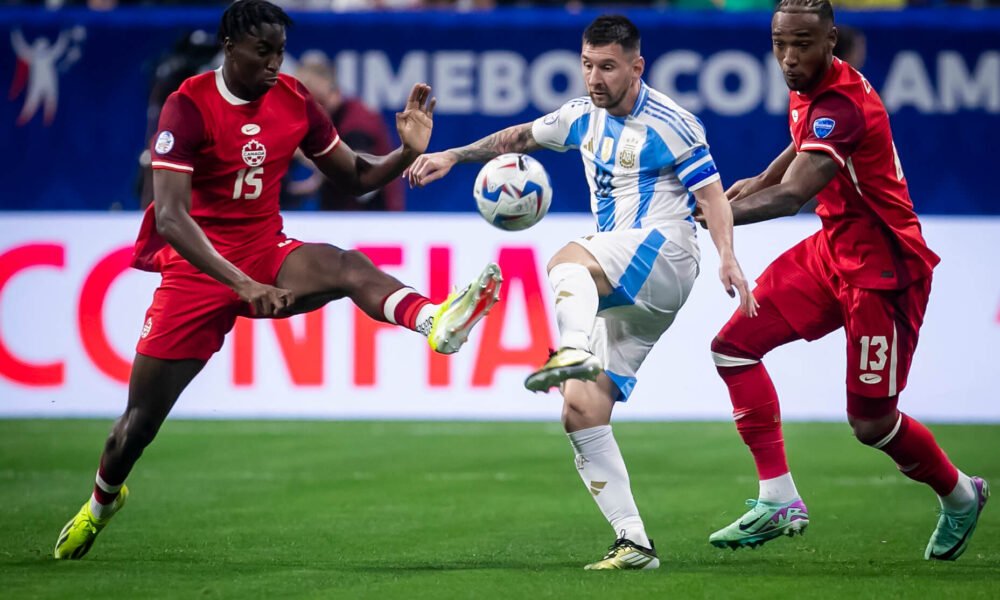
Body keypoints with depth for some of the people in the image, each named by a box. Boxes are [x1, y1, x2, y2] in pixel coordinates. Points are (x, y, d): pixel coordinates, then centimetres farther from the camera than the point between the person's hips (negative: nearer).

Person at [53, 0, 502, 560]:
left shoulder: (293, 99, -1)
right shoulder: (189, 106, -16)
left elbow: (355, 175, 10)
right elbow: (170, 218, -26)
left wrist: (408, 153, -12)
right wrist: (242, 285, -37)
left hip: (266, 254, 3)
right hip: (196, 264, -3)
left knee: (348, 266, -31)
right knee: (142, 419, 4)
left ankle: (436, 322, -61)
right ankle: (102, 500, 36)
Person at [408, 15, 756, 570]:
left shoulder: (668, 123, -4)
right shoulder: (584, 118, 17)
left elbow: (711, 195, -9)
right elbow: (520, 137, 33)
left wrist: (727, 258, -24)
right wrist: (453, 156, 25)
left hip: (662, 252, -8)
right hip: (616, 291, 8)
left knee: (568, 258, -38)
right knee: (580, 414, -4)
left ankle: (574, 353, -68)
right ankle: (634, 544, -4)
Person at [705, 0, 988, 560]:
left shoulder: (841, 105, -28)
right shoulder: (809, 90, 1)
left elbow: (793, 196, -41)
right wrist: (761, 179, 15)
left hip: (882, 266, -9)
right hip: (833, 249, 9)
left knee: (871, 422, -4)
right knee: (734, 346, -2)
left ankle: (960, 495, 26)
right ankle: (779, 501, 1)